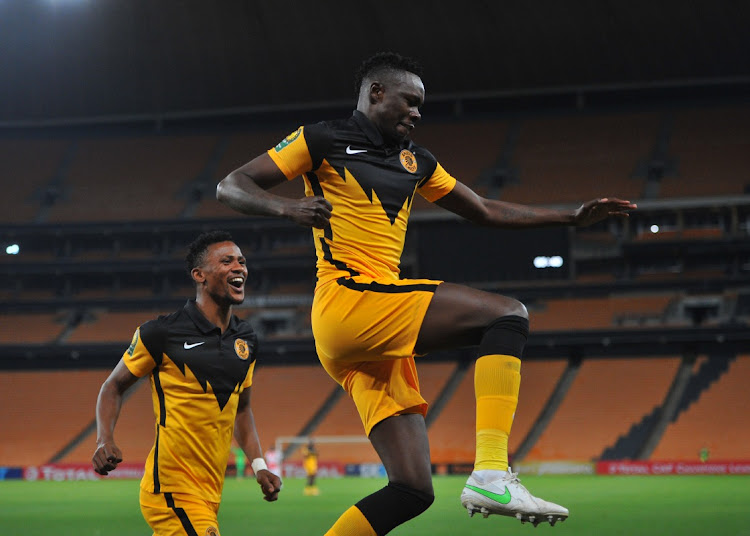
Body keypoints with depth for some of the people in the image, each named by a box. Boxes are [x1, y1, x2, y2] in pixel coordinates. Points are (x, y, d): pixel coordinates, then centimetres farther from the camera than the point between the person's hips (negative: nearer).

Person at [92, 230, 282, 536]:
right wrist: (105, 440, -13)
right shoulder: (161, 333, -8)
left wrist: (258, 465, 13)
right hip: (172, 490, -7)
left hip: (209, 496, 7)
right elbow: (114, 386, 3)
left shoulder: (246, 339, 12)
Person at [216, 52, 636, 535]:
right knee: (509, 314, -18)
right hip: (348, 299, -8)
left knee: (414, 489, -1)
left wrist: (573, 217, 25)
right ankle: (492, 473, -31)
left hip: (381, 331, 8)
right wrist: (286, 207, -19)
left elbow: (486, 211, 32)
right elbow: (231, 187, 1)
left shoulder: (414, 161, 25)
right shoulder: (322, 141, 5)